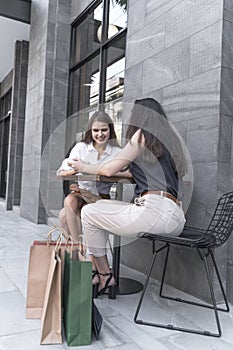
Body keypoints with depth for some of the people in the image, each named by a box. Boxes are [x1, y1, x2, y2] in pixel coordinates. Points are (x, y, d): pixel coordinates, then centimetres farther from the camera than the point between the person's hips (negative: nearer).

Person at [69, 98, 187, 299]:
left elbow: (109, 170, 3)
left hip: (153, 210, -9)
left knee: (89, 213, 7)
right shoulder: (170, 140, 23)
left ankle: (105, 277, 10)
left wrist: (84, 167, 21)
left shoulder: (142, 136, 2)